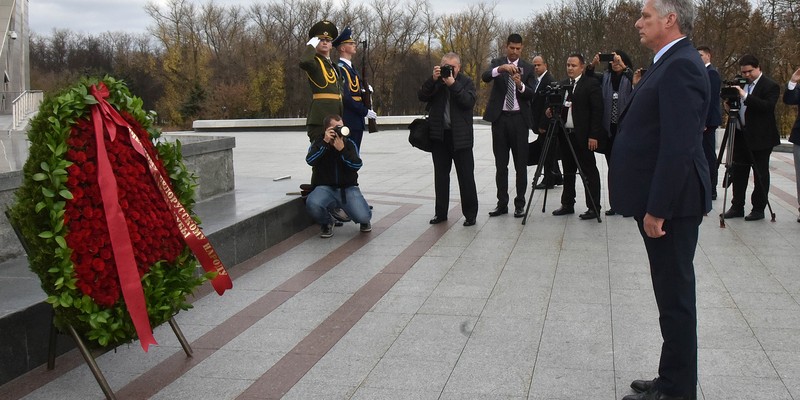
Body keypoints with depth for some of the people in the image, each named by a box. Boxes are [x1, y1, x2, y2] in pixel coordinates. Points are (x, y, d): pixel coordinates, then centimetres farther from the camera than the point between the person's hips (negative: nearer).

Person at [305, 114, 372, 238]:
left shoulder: (349, 144, 6)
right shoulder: (318, 143, 4)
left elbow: (357, 165, -9)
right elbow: (310, 160, -16)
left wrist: (342, 150, -20)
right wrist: (325, 142, -21)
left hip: (348, 187, 1)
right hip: (325, 188, -1)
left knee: (364, 217, -23)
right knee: (313, 204, -36)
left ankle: (364, 221, 20)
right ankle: (326, 223, 1)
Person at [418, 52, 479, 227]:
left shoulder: (466, 82, 3)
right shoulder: (435, 81, 10)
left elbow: (469, 101, -12)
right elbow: (422, 96, -3)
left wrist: (453, 84, -17)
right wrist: (433, 79, -14)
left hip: (460, 136, -3)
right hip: (439, 135, 3)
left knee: (466, 176, -2)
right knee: (441, 175, 10)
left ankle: (470, 214, 4)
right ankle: (441, 212, 18)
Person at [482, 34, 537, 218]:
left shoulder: (527, 68, 6)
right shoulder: (497, 63, 6)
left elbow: (532, 94, -2)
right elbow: (485, 77, -15)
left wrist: (520, 85, -21)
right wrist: (501, 68, -32)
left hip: (519, 118, 0)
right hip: (499, 118, 1)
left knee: (521, 164, 1)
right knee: (501, 164, 6)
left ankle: (520, 204, 7)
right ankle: (502, 203, 12)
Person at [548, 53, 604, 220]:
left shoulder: (591, 84, -6)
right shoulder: (562, 84, 13)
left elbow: (597, 111, -10)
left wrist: (593, 136, -15)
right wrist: (552, 110, -6)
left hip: (583, 136, -6)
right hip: (565, 135, 6)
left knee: (589, 172, -1)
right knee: (568, 172, 13)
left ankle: (593, 208, 3)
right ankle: (567, 205, 22)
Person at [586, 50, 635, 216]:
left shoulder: (629, 78, 1)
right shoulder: (606, 77, 11)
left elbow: (636, 79, -20)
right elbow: (589, 75, 0)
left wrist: (623, 66, -29)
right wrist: (592, 64, -19)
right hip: (609, 128, 4)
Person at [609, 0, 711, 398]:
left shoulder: (680, 66, -18)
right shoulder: (670, 64, 15)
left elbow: (679, 146, -24)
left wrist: (656, 209, -23)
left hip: (671, 204, -10)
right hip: (662, 202, 10)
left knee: (675, 297, -1)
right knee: (673, 295, 16)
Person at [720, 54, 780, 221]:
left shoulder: (770, 86, -8)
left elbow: (768, 107, -22)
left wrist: (745, 96, -28)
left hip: (760, 138, -7)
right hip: (741, 136, 7)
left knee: (760, 174, 2)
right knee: (738, 172, 10)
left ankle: (758, 209, 9)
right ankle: (737, 207, 18)